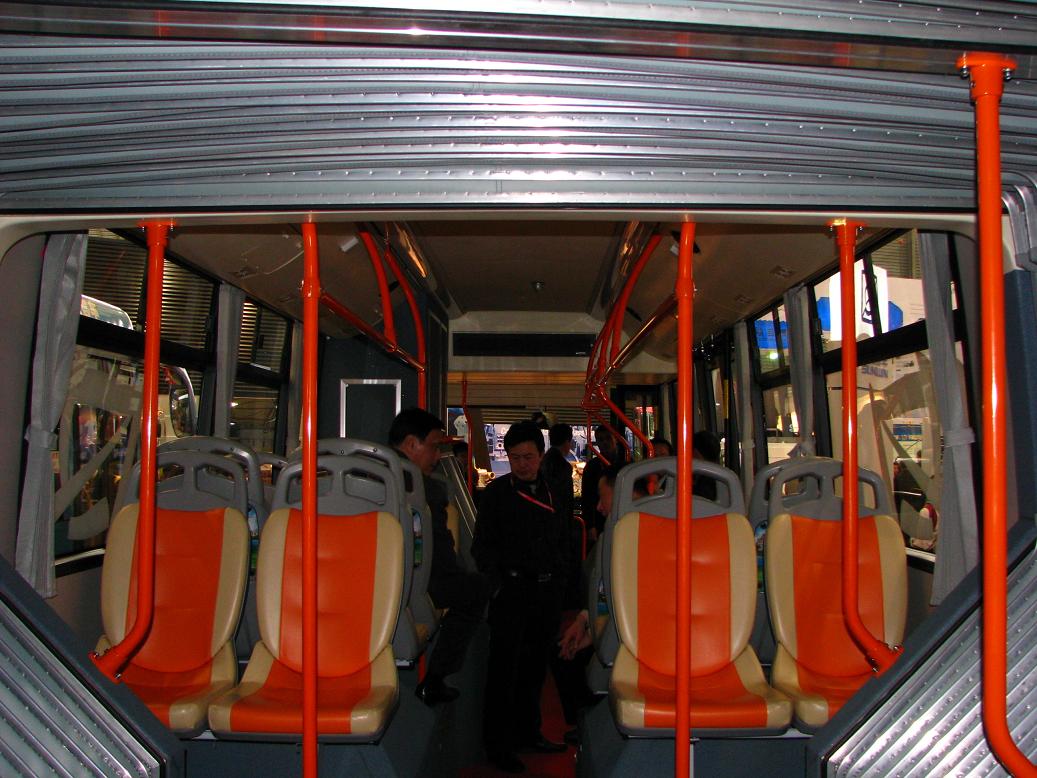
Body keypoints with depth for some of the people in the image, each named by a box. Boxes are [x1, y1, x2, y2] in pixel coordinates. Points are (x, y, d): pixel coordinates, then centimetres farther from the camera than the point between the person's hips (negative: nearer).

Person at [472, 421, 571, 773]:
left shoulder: (551, 493, 10)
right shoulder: (496, 492, -3)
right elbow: (483, 545, -4)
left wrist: (560, 581, 9)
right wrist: (499, 584, -12)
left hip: (547, 591, 5)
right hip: (513, 590, -5)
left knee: (535, 666, 15)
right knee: (505, 669, 1)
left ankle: (528, 733, 29)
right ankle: (498, 744, 11)